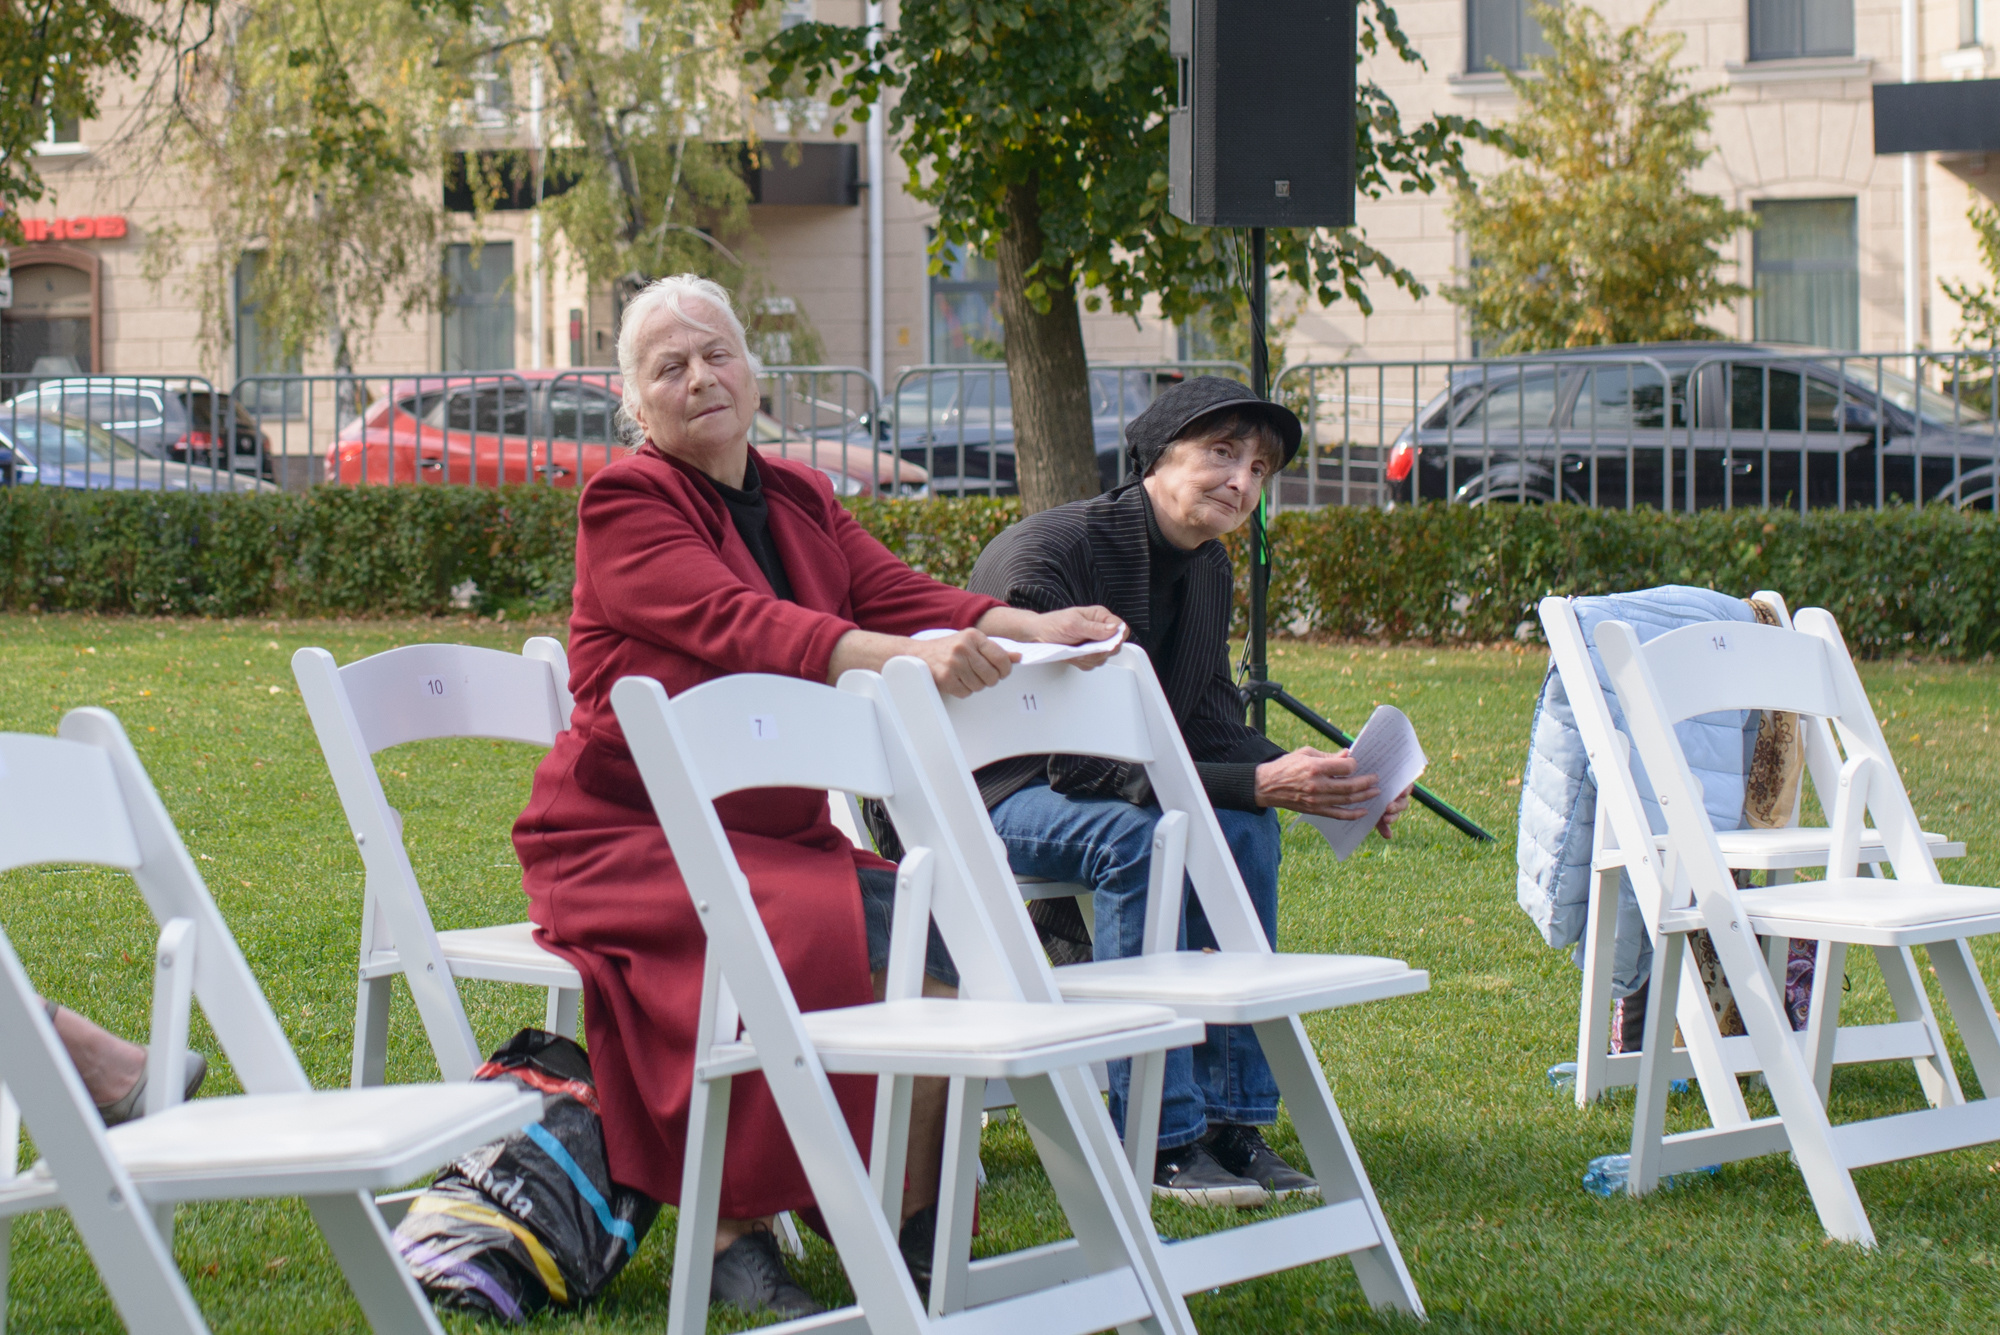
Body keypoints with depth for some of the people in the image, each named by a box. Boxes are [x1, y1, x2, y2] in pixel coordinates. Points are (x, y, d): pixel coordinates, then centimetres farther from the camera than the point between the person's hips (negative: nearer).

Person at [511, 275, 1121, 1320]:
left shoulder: (800, 501, 15)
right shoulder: (626, 502, -8)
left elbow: (900, 592, 1)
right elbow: (734, 621, -25)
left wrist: (1030, 629, -20)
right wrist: (904, 655, -40)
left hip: (777, 833, 7)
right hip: (629, 838, -6)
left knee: (934, 933, -18)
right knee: (802, 940, -32)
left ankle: (908, 1231, -6)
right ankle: (737, 1240, -20)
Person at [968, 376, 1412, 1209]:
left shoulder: (1205, 569, 4)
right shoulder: (1047, 555, -24)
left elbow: (1207, 727, 5)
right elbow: (1080, 761, -29)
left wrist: (1300, 772, -16)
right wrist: (1256, 783, -32)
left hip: (1071, 790, 8)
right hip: (979, 793, -8)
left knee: (1246, 828, -14)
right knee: (1136, 836, -33)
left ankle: (1231, 1118, -11)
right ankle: (1160, 1136, -28)